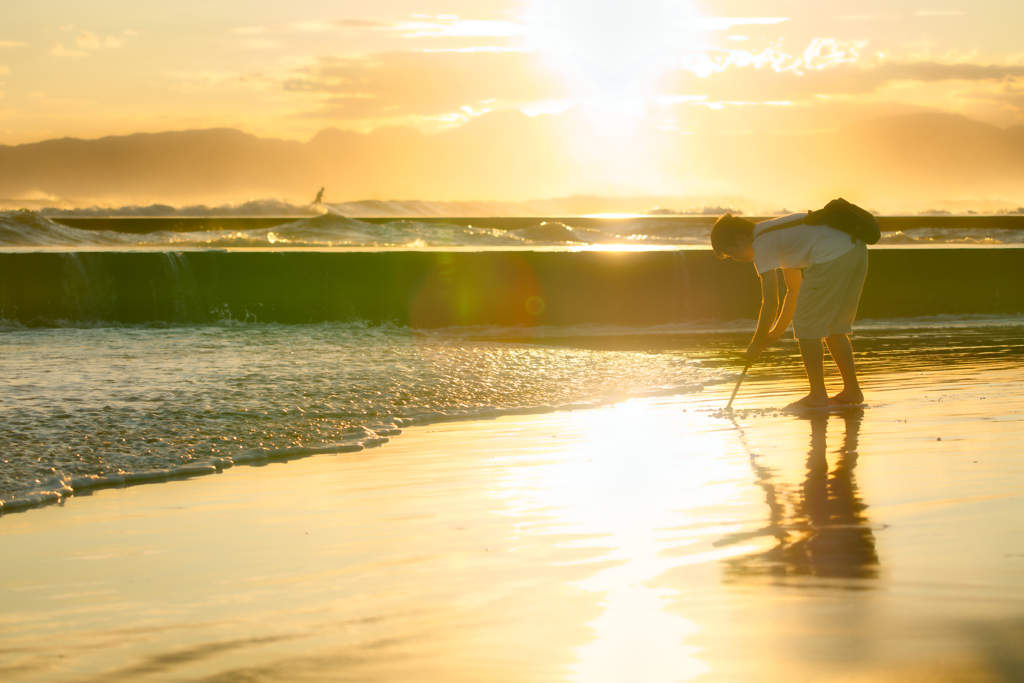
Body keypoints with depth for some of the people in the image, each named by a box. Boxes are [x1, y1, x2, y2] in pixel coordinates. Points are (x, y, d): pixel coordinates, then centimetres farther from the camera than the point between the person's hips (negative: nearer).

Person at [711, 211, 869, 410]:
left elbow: (770, 303, -3)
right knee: (833, 326, 20)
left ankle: (818, 396, 2)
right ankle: (852, 390, 20)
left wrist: (757, 343, 9)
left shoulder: (763, 244, 0)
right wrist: (777, 332, 36)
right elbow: (794, 289, 35)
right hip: (858, 250, 9)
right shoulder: (778, 232, 28)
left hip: (832, 257, -9)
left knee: (807, 325, 1)